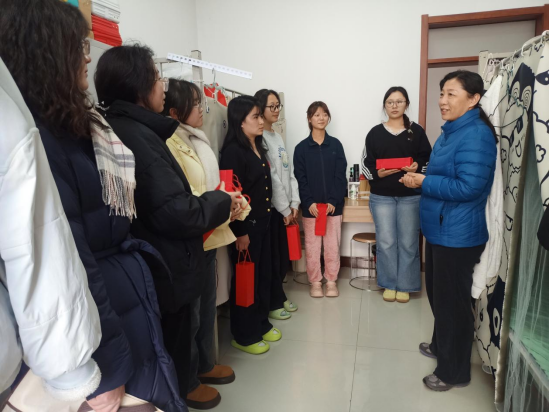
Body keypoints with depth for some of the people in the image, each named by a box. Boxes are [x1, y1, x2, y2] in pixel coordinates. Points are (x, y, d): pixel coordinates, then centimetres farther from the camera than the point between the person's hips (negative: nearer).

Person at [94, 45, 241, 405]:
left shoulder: (119, 130, 8)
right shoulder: (138, 135, -21)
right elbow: (176, 213, -25)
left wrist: (213, 201, 9)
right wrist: (222, 202, -8)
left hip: (147, 271, 9)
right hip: (165, 274, -9)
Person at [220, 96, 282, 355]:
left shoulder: (258, 148, 12)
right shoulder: (233, 151, -16)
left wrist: (267, 217, 16)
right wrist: (239, 232, -19)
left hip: (262, 222, 9)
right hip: (245, 225, -8)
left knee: (264, 274, 16)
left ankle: (261, 324, 34)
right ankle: (243, 336, 21)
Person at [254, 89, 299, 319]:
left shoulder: (277, 136, 15)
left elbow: (289, 173, 12)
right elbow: (270, 177, -16)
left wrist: (294, 204, 4)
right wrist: (285, 209, -12)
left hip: (284, 207, 8)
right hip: (271, 207, -8)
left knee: (283, 256, 14)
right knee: (272, 257, 2)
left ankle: (279, 297, 29)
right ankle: (272, 303, 18)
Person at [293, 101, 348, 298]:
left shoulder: (336, 145, 3)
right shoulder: (301, 148, 1)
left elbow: (340, 176, -2)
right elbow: (300, 179, -3)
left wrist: (333, 201, -12)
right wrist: (309, 202, -14)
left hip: (333, 205, 1)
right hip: (311, 206, 0)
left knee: (332, 245, 8)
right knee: (312, 245, 7)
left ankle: (331, 281, 23)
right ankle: (315, 282, 21)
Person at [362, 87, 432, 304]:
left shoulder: (416, 131, 4)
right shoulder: (375, 133, 5)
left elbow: (428, 160, 4)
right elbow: (366, 163, 4)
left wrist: (418, 168, -16)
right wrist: (377, 173, -16)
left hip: (411, 196, 0)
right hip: (381, 196, 0)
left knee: (408, 242, 6)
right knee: (386, 242, 5)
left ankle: (405, 286, 20)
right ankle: (389, 284, 21)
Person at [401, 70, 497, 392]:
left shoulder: (476, 135, -20)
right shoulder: (451, 131, 11)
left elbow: (468, 187, -26)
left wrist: (424, 182, -18)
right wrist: (421, 178, 4)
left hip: (457, 235, -10)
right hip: (439, 229, 10)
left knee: (453, 301, 4)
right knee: (438, 293, 23)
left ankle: (454, 371, 23)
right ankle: (442, 345, 44)